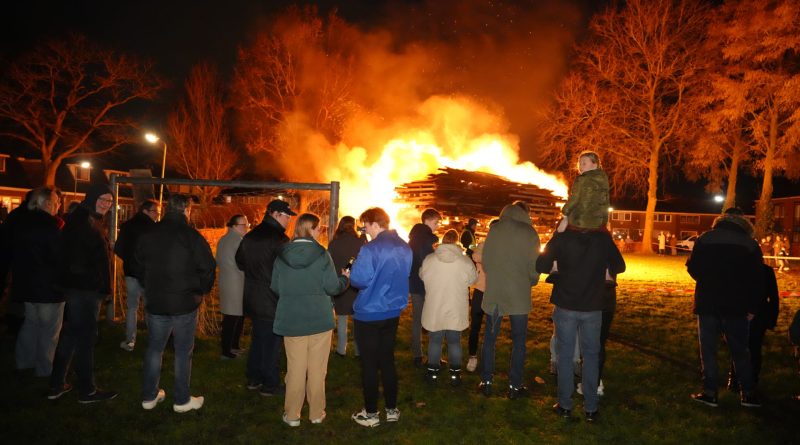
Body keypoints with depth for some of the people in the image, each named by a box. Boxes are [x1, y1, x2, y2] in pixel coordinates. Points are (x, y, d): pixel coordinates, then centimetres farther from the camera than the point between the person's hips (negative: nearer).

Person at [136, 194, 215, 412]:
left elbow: (140, 263, 12)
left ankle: (149, 396, 26)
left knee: (154, 349, 17)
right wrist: (201, 291, 2)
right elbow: (208, 267, -14)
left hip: (155, 302, 4)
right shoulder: (192, 236, -14)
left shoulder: (149, 234, 1)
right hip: (185, 304, -4)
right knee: (183, 352, 7)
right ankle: (182, 400, 15)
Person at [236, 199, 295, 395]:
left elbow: (240, 262, 16)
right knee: (271, 342, 3)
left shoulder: (250, 236, 6)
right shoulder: (279, 238, -19)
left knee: (257, 338, 19)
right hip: (272, 300, -8)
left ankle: (253, 378, 29)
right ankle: (270, 384, 13)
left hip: (253, 298, 8)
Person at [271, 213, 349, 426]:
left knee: (295, 369, 11)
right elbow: (332, 287, -13)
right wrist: (344, 278, 8)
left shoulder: (282, 255, -3)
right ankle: (316, 413, 21)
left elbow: (275, 287, 4)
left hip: (291, 321, 2)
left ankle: (292, 415, 19)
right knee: (317, 369, 10)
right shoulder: (321, 255, -12)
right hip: (319, 320, -2)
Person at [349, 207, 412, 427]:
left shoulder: (371, 249, -20)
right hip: (393, 312, 6)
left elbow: (359, 280, -20)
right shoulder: (405, 248, 2)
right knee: (387, 361, 18)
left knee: (369, 365, 7)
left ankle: (371, 414, 18)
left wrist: (351, 273, 0)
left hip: (369, 314, -6)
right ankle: (392, 409, 26)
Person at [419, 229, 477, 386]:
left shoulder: (429, 260, -13)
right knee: (454, 341, 15)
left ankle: (433, 371, 25)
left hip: (434, 310, 0)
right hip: (456, 311, 0)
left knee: (434, 340, 16)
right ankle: (455, 373, 22)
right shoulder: (465, 261, -16)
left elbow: (422, 276, 5)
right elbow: (472, 279, -1)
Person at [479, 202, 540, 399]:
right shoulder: (529, 232, -7)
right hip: (519, 295, -2)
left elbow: (485, 260, 2)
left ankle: (486, 382, 18)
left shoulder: (494, 230, -1)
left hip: (494, 293, 2)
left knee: (490, 338, 13)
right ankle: (515, 385, 15)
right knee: (518, 341, 11)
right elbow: (534, 265, -6)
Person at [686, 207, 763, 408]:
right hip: (736, 307, 1)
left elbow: (692, 268, 1)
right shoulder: (750, 244, 0)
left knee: (708, 349, 6)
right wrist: (752, 308, 6)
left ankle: (710, 392, 8)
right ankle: (748, 393, 16)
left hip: (707, 303, -1)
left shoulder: (705, 239, -2)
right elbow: (757, 280, 0)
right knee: (740, 350, 12)